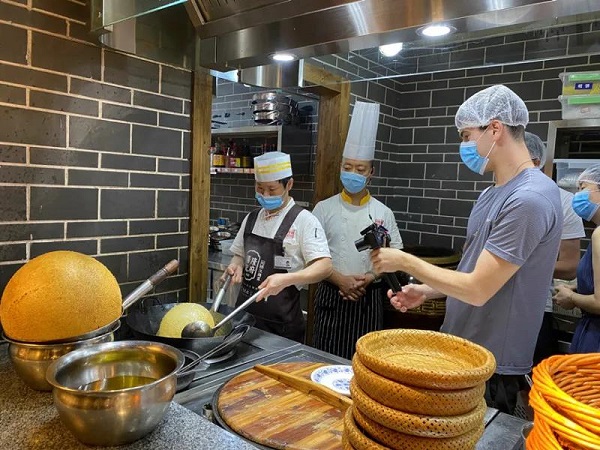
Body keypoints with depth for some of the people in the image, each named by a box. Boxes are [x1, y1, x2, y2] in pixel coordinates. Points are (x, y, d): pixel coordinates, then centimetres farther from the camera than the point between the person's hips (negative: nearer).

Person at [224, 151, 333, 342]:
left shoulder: (303, 220, -12)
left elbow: (325, 267, -19)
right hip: (246, 311, 6)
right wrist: (236, 266, -6)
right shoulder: (252, 218, 7)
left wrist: (286, 279, -34)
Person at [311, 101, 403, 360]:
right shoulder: (324, 209, 1)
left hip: (369, 299, 1)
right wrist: (340, 279, -14)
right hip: (331, 297, -1)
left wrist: (371, 277, -10)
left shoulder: (383, 213, 4)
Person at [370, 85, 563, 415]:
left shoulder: (529, 200, -24)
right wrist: (427, 292, 1)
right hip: (460, 351, 8)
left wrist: (405, 261, -15)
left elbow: (478, 289, -25)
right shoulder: (491, 194, 7)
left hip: (491, 367, -8)